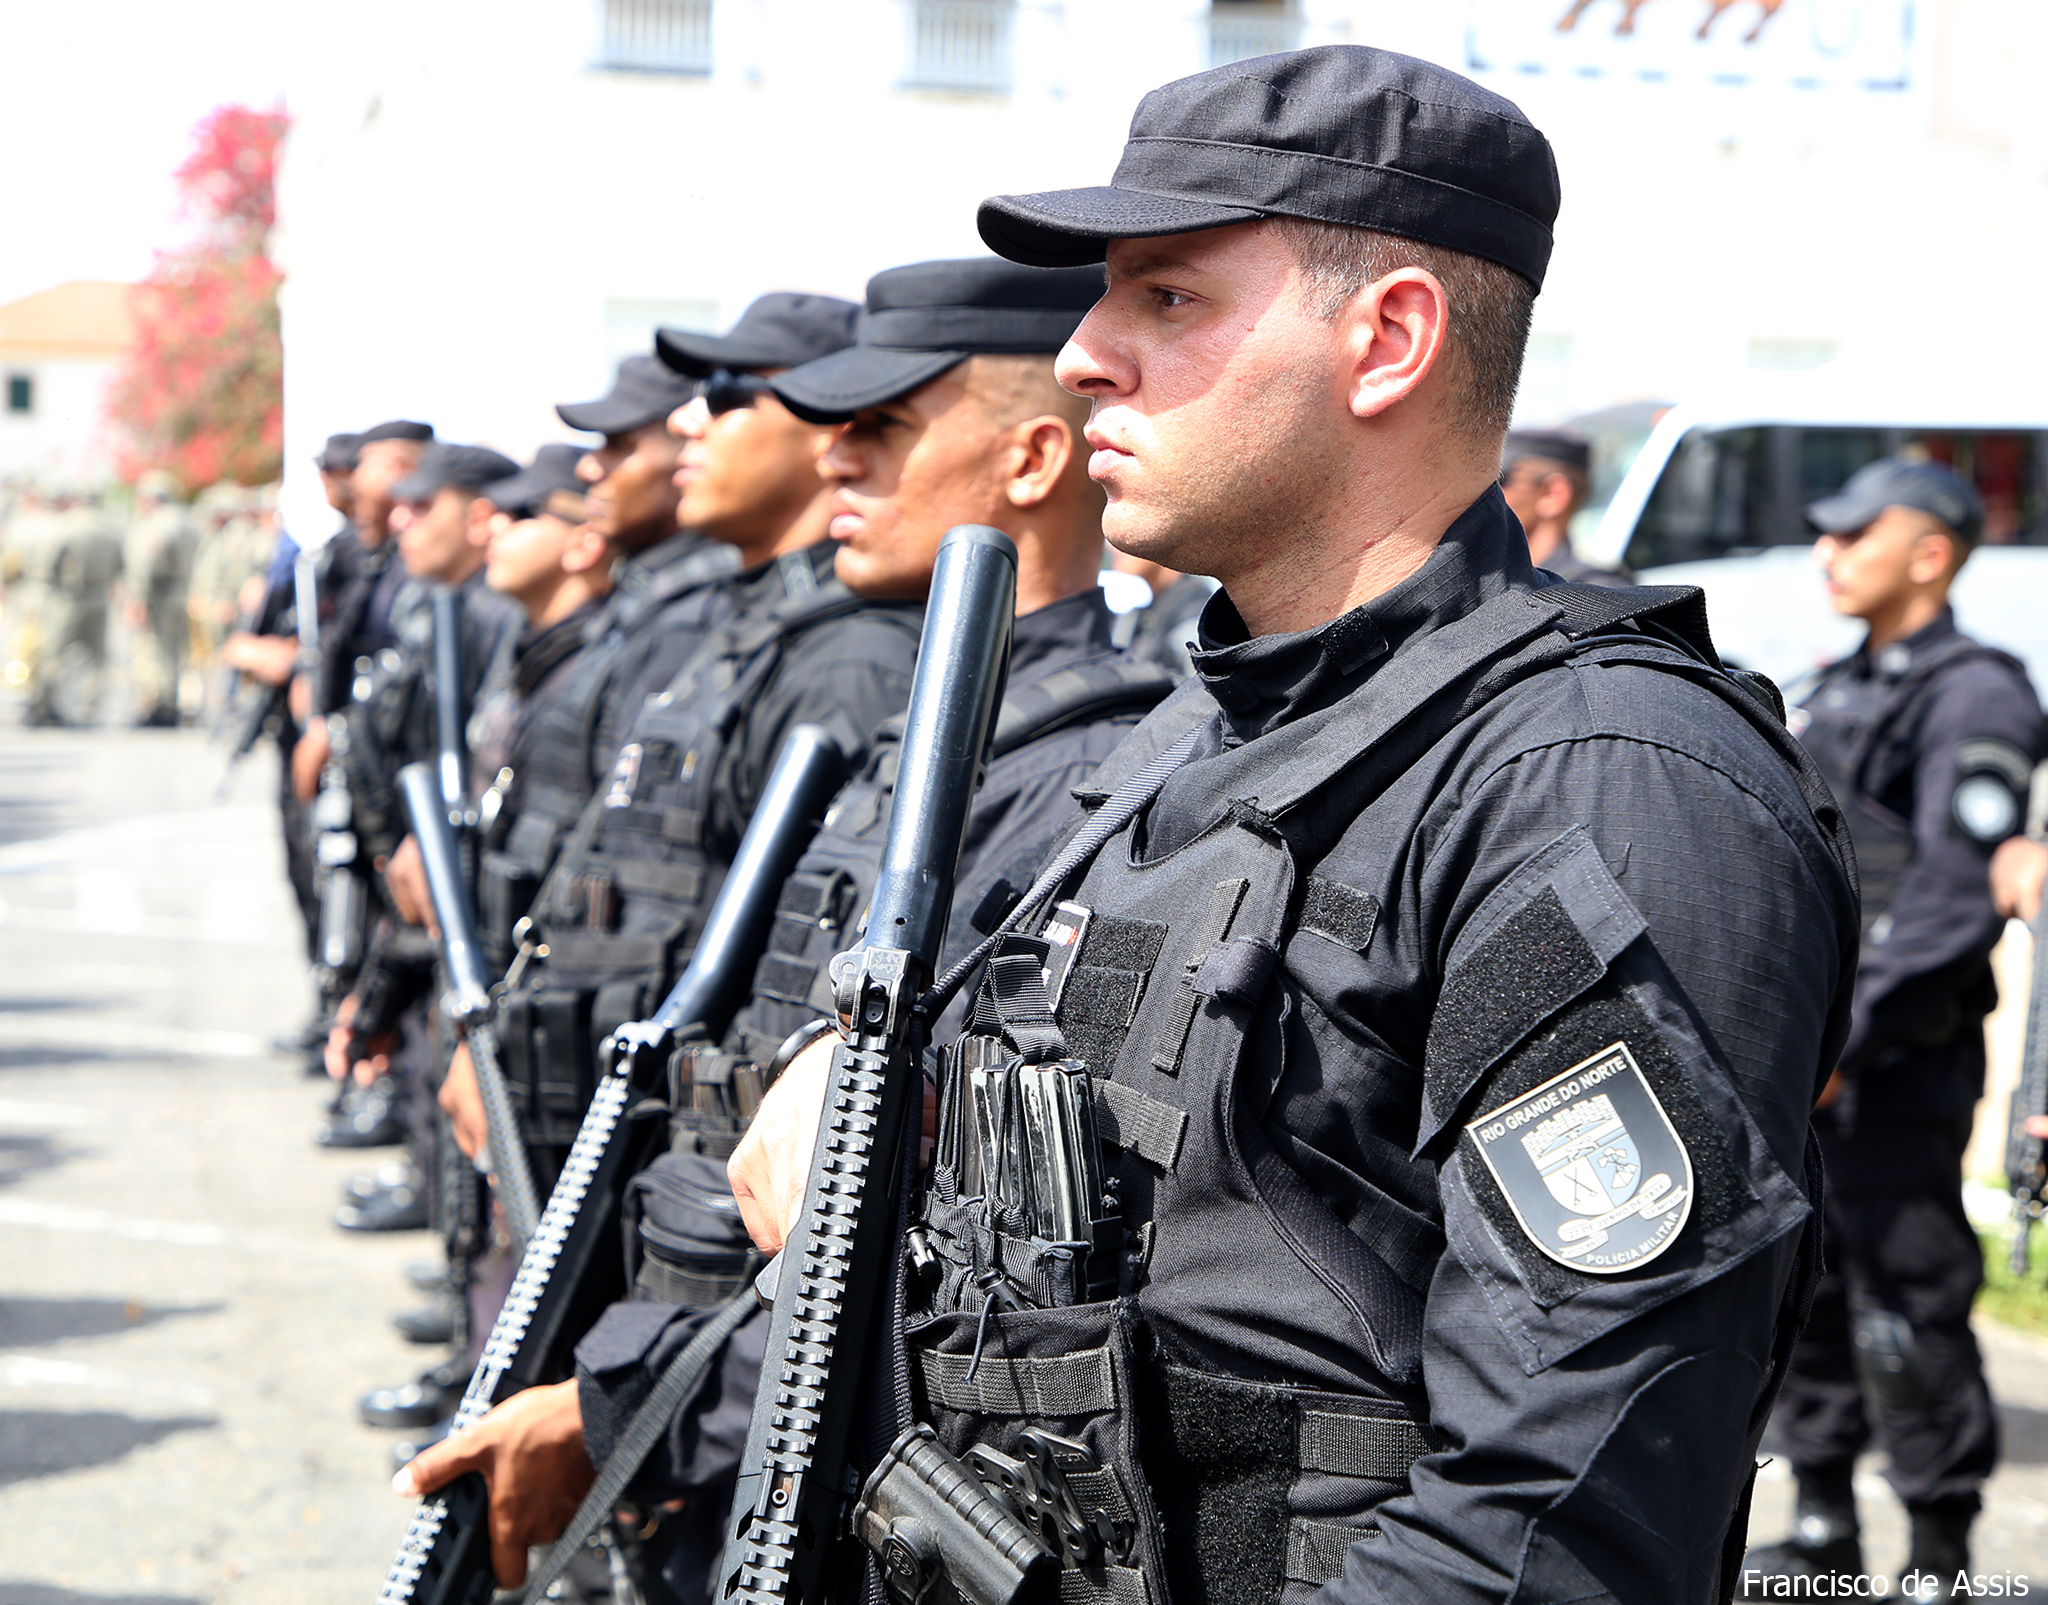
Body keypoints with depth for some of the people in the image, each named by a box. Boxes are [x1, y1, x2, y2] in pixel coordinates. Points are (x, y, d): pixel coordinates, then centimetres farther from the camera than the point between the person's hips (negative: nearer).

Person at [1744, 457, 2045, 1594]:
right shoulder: (1838, 690, 17)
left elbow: (1956, 896, -20)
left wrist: (1847, 1035, -24)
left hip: (1898, 1055, -8)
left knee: (1907, 1308, -5)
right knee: (1797, 1289, 12)